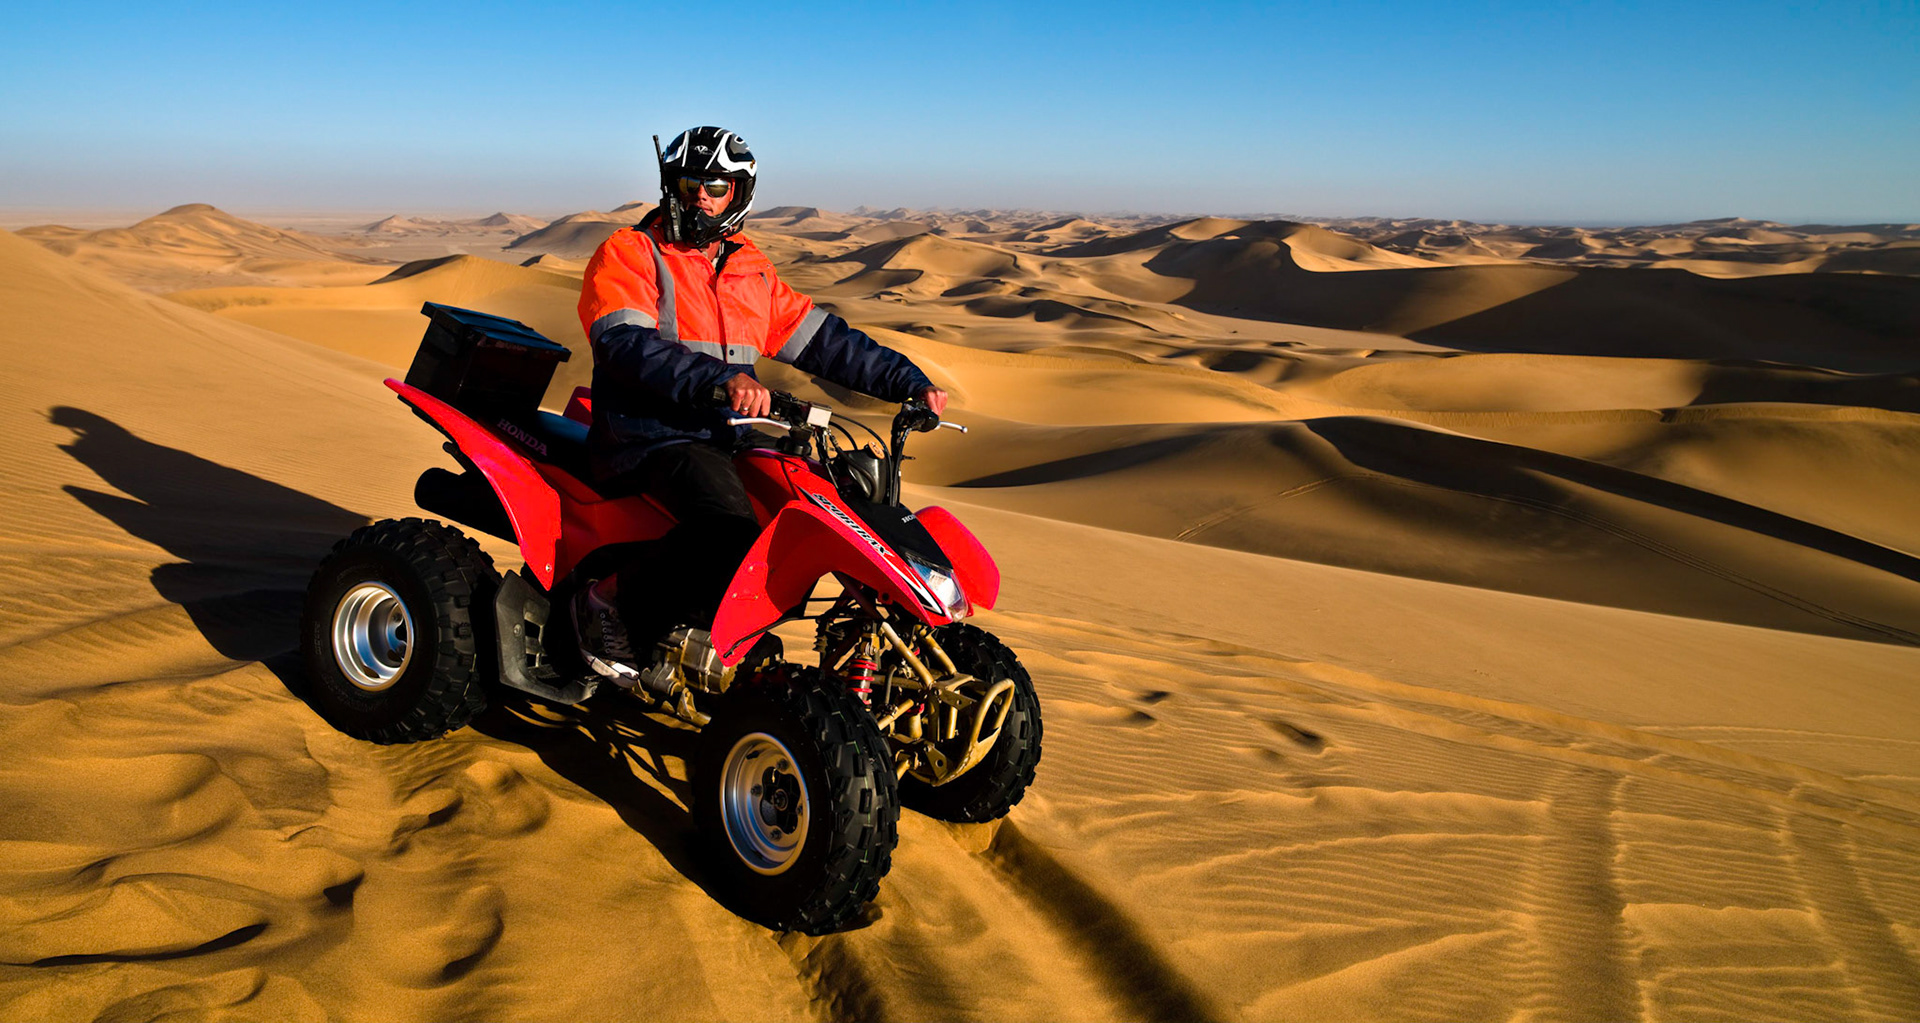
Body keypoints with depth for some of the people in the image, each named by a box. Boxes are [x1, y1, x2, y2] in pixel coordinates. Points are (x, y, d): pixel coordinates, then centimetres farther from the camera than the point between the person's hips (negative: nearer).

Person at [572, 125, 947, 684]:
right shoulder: (627, 254, -1)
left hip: (727, 437, 8)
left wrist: (909, 382, 9)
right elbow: (626, 345, -19)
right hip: (650, 435, -7)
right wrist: (722, 378, -36)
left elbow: (820, 338, 19)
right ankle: (610, 601, -9)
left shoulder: (750, 269, 20)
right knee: (730, 534, -33)